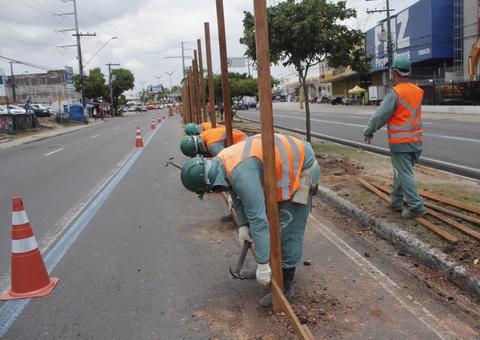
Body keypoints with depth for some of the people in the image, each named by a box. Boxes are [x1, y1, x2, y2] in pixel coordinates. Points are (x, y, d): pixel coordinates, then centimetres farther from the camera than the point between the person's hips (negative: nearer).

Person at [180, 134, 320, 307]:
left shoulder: (241, 174, -35)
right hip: (288, 166, 10)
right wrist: (242, 225, -1)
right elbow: (237, 195, 11)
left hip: (302, 169, -10)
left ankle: (285, 285, 5)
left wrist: (263, 264, -30)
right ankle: (278, 266, 33)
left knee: (288, 230, -7)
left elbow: (258, 218, -35)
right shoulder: (222, 162, -5)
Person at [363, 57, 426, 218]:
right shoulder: (418, 91, 6)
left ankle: (416, 207, -3)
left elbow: (380, 116, -13)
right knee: (400, 172, 18)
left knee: (405, 174, -2)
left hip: (400, 142, -7)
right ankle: (396, 201, 27)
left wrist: (368, 132, 1)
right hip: (416, 141, 7)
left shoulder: (395, 93, -15)